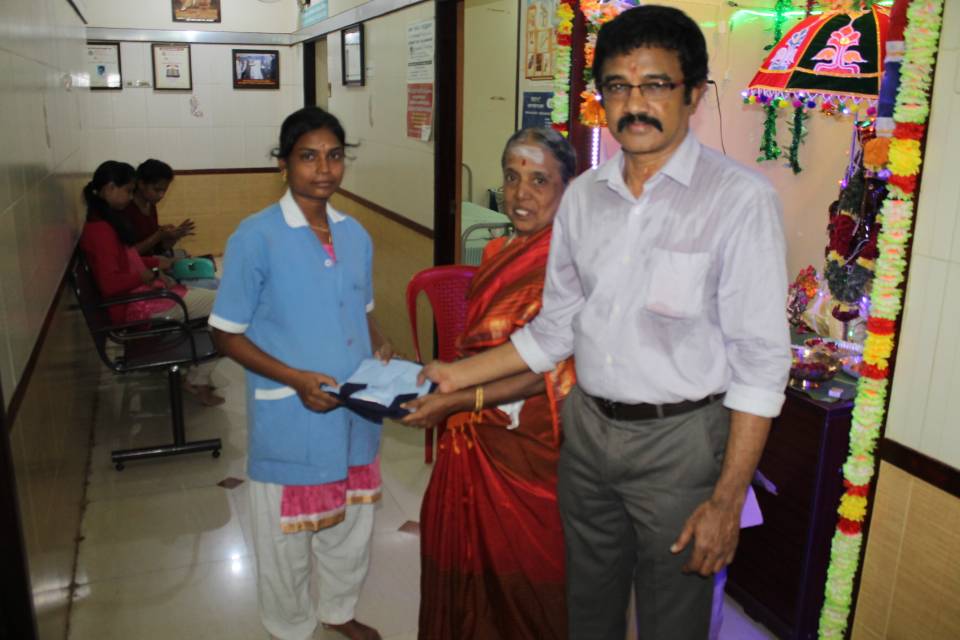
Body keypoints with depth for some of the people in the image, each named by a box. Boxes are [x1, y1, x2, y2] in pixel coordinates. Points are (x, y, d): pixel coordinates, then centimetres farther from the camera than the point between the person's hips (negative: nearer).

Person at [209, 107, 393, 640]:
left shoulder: (355, 234, 3)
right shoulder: (255, 237, -15)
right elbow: (227, 335, -11)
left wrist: (379, 344, -6)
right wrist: (295, 377, -23)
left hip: (354, 410, 6)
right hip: (289, 417, -5)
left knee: (351, 520, 22)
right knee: (287, 534, 13)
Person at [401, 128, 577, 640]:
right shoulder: (498, 253, 7)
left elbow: (548, 372, -20)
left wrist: (457, 401, -22)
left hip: (530, 444, -7)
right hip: (480, 438, 7)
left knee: (521, 571, 11)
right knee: (469, 553, 18)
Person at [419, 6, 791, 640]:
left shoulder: (742, 199, -15)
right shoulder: (584, 195, 3)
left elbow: (761, 362, -15)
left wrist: (727, 500, -16)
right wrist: (459, 374, 6)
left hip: (678, 441, -4)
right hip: (588, 428, 5)